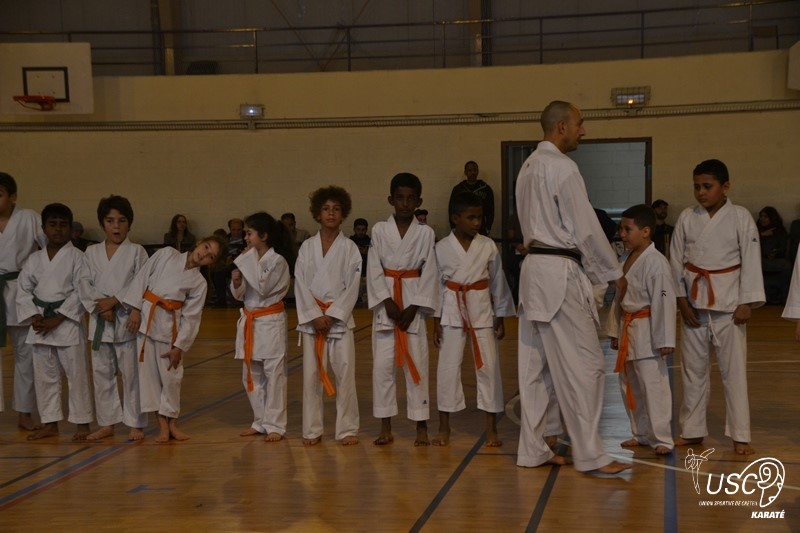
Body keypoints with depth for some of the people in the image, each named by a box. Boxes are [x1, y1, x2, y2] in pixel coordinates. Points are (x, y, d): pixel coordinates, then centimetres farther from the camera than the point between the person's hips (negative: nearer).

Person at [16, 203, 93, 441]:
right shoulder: (34, 259, 9)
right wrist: (35, 317, -7)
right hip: (40, 324, 5)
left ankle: (82, 423, 8)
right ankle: (50, 424, 21)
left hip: (67, 322, -5)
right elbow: (23, 291, 9)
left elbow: (81, 292, -10)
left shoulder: (76, 257, -5)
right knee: (44, 375, 10)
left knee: (76, 374, -2)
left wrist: (56, 319, -13)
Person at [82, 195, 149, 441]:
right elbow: (85, 286, 4)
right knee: (101, 373, 9)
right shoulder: (91, 252, 8)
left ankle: (135, 424, 10)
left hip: (127, 319, -3)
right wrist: (100, 307, -11)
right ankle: (107, 423, 21)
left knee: (131, 373, -1)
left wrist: (114, 301, -14)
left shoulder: (137, 252, 0)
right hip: (99, 320, 3)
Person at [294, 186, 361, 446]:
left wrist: (332, 315, -12)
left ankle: (347, 429, 7)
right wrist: (315, 315, -10)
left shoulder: (350, 248, 1)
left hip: (340, 318, -1)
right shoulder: (307, 247, 4)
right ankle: (312, 430, 14)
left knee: (345, 373, -4)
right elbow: (301, 284, 0)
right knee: (311, 374, 3)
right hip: (311, 318, 1)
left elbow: (352, 287, -4)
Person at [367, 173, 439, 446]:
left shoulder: (425, 233, 1)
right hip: (385, 301, 1)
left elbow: (429, 273, -1)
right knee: (382, 365, 1)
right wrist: (388, 302, -11)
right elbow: (374, 270, -1)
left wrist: (413, 308, -9)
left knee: (417, 364, 1)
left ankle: (421, 427, 10)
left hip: (413, 301, 0)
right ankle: (386, 428, 12)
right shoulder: (379, 230, 1)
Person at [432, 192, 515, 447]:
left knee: (489, 367, 1)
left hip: (482, 311, 1)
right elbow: (436, 285, 3)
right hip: (452, 311, 0)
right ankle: (444, 428, 16)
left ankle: (492, 429, 13)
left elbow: (498, 282, 5)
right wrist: (436, 322, 2)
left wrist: (500, 318, 6)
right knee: (448, 367, 2)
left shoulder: (488, 246, -1)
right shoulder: (441, 248, -2)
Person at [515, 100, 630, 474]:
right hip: (559, 273, -10)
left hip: (533, 268, 10)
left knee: (536, 364, 12)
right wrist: (614, 273, -3)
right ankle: (590, 455, 1)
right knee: (583, 364, -4)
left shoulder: (529, 166, 16)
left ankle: (533, 450, 18)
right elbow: (586, 228, -13)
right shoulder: (562, 167, -13)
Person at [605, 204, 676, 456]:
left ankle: (661, 437, 2)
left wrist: (665, 340, -20)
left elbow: (664, 302, -19)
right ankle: (641, 434, 27)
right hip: (628, 330, 9)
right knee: (629, 385, 14)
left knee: (653, 384, -7)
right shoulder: (625, 259, 11)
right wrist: (615, 331, 18)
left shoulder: (656, 262, -16)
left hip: (647, 333, -9)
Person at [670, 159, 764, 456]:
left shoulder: (740, 217, -5)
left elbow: (751, 261, -6)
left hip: (728, 303, -3)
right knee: (693, 369, 11)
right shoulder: (687, 218, 2)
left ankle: (740, 436, 8)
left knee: (734, 370, -1)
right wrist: (682, 300, -1)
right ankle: (692, 431, 23)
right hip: (694, 303, 3)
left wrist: (747, 303, -10)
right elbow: (676, 260, 5)